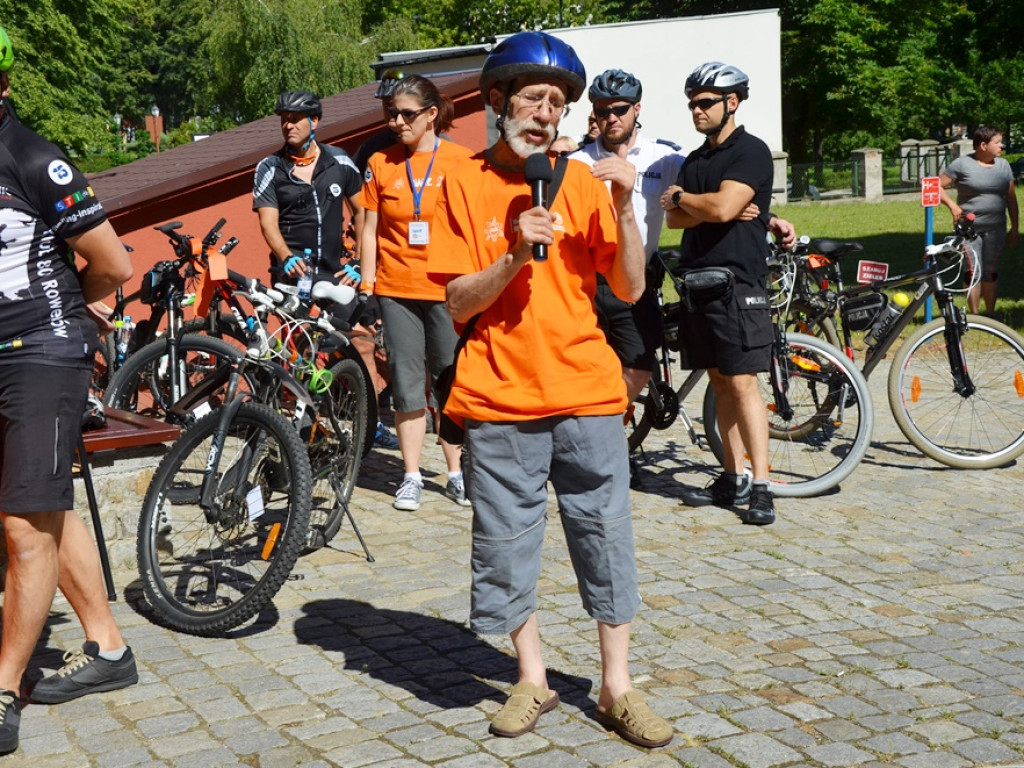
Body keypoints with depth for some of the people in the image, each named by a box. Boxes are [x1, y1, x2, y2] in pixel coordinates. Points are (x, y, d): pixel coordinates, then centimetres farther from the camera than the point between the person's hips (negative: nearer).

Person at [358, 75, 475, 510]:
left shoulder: (462, 161, 0)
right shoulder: (381, 163, 5)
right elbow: (370, 229, 8)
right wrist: (366, 285, 3)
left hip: (448, 290, -1)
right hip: (397, 290, 2)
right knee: (407, 385, 5)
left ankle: (456, 474, 17)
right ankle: (411, 476, 14)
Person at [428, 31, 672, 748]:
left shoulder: (583, 180, 6)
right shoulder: (466, 182, 1)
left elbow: (630, 288, 2)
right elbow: (459, 304, -4)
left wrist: (623, 206, -11)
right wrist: (516, 255, -19)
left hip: (586, 393, 1)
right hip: (500, 398, -1)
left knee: (606, 535, 5)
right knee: (506, 542, 7)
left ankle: (617, 686, 18)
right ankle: (533, 680, 25)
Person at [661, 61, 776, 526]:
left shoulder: (751, 152, -6)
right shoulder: (695, 159, 18)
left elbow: (723, 208, -19)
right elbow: (674, 219, 9)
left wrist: (680, 196, -2)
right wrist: (705, 208, -9)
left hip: (736, 284, -8)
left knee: (742, 383, -10)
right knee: (720, 382, 10)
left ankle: (761, 487, -8)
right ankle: (733, 478, 16)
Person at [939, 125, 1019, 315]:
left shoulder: (1003, 164, 8)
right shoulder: (962, 164, -6)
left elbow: (1011, 198, 11)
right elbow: (938, 186, -3)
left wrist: (1015, 227, 8)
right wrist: (952, 206, -15)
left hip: (995, 228, 4)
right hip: (969, 228, -4)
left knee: (991, 272, 9)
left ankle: (990, 314, 19)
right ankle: (974, 316, 8)